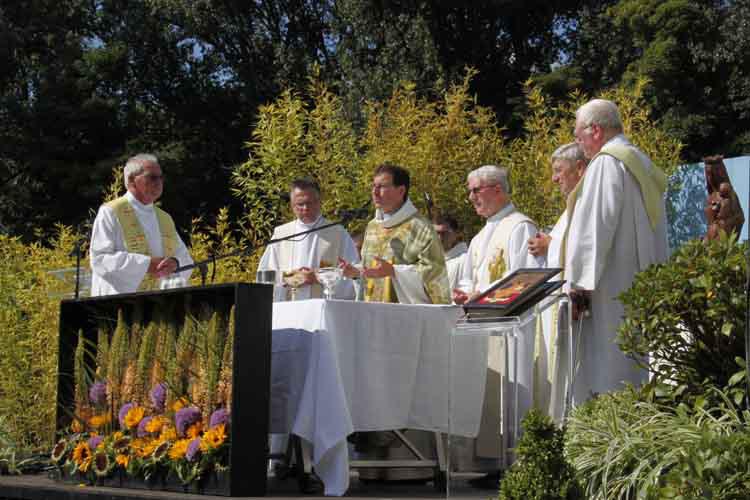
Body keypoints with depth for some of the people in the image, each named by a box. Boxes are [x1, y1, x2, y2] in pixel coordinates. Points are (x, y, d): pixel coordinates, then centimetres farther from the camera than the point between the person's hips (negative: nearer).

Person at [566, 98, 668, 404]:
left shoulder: (606, 163, -9)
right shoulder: (643, 164, 19)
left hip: (612, 290, -10)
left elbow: (594, 228, -17)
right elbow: (657, 234, 20)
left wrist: (579, 285, -16)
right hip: (644, 288, 10)